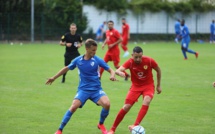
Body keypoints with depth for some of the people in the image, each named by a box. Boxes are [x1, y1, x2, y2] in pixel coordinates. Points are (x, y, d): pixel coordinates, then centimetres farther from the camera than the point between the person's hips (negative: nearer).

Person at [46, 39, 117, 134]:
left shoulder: (97, 60, -7)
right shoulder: (78, 60, -2)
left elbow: (110, 70, -3)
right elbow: (66, 68, 15)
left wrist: (112, 75, -27)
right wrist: (54, 78, 19)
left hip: (96, 89, 0)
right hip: (83, 89, 0)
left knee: (106, 104, -25)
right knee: (73, 107, -22)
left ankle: (101, 124, 5)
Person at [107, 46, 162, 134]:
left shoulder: (149, 61, -17)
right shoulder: (130, 62, -19)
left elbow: (158, 70, 3)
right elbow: (117, 71, -34)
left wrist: (158, 85, 8)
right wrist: (120, 73, -59)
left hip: (148, 85, 0)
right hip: (136, 86, 0)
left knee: (146, 102, -31)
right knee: (126, 107, -9)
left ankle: (136, 125, -32)